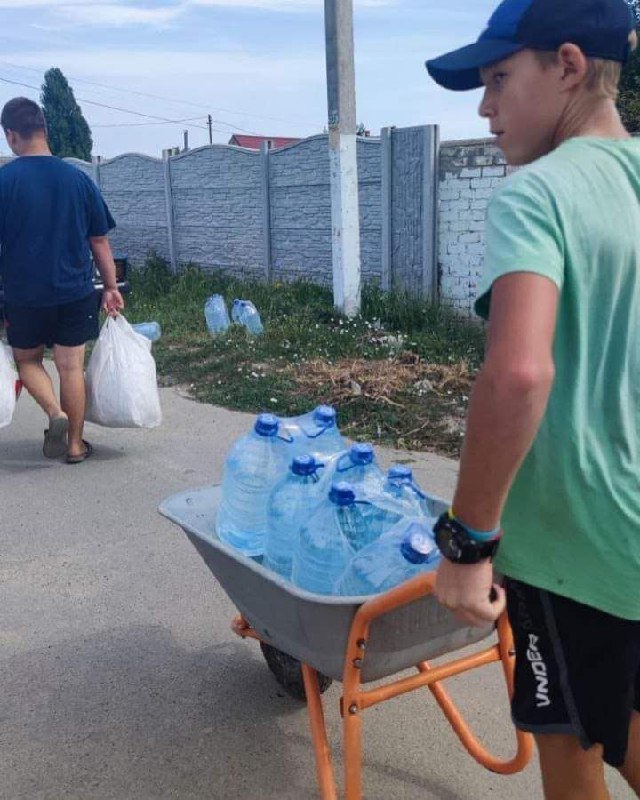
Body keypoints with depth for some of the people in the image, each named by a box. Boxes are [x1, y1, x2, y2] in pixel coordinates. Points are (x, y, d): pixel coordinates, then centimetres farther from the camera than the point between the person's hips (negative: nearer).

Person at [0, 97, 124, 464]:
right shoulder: (78, 178, -2)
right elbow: (99, 241, 2)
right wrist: (111, 286, 9)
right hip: (74, 292, 2)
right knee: (71, 366, 9)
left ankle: (56, 413, -4)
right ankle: (75, 443, 17)